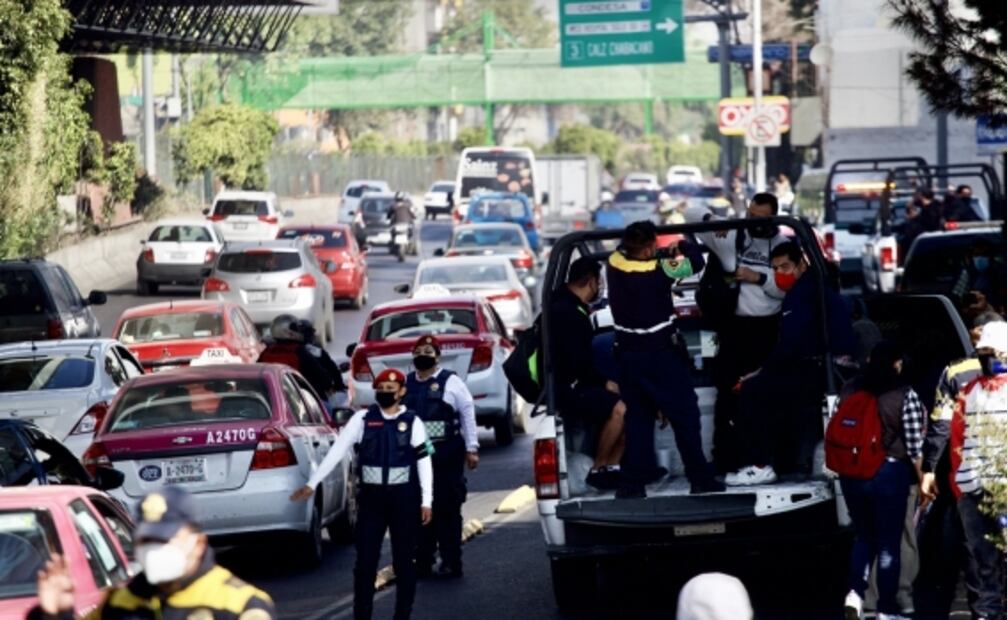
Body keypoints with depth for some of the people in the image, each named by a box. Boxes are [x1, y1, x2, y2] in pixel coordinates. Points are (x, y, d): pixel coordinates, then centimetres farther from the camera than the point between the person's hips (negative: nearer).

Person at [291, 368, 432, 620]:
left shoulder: (411, 422, 0)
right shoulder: (362, 419, 1)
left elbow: (424, 462, -1)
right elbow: (337, 451, -3)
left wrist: (426, 501, -6)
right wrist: (312, 483, -8)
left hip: (403, 498, -1)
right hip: (371, 497, 1)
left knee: (403, 561, 6)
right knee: (365, 561, 0)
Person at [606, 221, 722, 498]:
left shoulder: (615, 264, -5)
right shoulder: (658, 272, -18)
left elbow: (623, 249, 19)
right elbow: (696, 262, -8)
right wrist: (683, 245, 11)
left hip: (628, 355, 5)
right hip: (660, 353, -5)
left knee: (637, 417, 12)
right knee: (685, 416, 6)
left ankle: (631, 483, 8)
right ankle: (700, 479, 8)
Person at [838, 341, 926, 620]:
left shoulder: (848, 391, 3)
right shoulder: (905, 395, -9)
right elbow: (914, 445, -8)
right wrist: (922, 477, 4)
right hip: (890, 473, -4)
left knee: (864, 536, 19)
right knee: (889, 543, 6)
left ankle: (855, 591, -1)